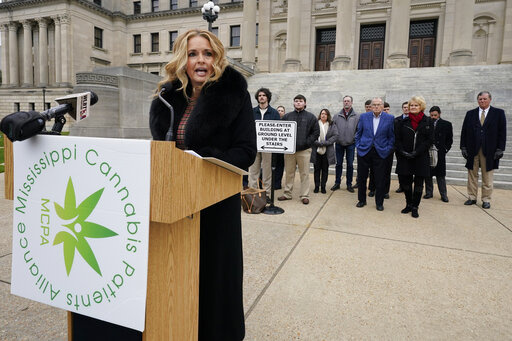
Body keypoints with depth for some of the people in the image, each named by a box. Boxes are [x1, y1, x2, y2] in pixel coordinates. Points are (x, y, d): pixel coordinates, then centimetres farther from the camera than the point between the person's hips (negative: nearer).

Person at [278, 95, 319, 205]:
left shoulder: (310, 117, 4)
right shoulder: (287, 116, 10)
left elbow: (316, 132, 2)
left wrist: (307, 142, -7)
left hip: (304, 150, -2)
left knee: (304, 174, 2)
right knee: (289, 173, 9)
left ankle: (305, 196, 10)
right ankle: (287, 194, 20)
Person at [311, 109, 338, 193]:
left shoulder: (332, 125, 5)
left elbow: (335, 135, -4)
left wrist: (325, 143, -14)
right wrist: (318, 143, -18)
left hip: (327, 151, 1)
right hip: (316, 150, -1)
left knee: (325, 169, 6)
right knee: (317, 169, 5)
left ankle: (323, 186, 16)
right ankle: (316, 186, 15)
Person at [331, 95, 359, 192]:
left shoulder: (357, 116, 0)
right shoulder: (337, 116, 4)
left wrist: (356, 139, -7)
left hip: (351, 144, -1)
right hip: (339, 144, 1)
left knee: (350, 164, 5)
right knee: (339, 164, 8)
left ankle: (349, 184, 16)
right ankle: (337, 183, 18)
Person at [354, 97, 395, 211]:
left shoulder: (390, 118, 1)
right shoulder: (364, 116, 3)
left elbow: (391, 136, 4)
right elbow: (358, 133, 9)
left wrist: (388, 149, -3)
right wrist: (358, 146, 2)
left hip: (380, 153, -1)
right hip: (364, 151, 1)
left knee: (380, 180, 4)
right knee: (361, 178, 8)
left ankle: (379, 203, 19)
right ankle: (362, 200, 25)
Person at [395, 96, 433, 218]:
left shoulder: (428, 122, 1)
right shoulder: (403, 122, 6)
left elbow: (429, 140, -4)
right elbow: (397, 139, 3)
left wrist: (416, 152, -14)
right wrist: (402, 152, -12)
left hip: (421, 158, -1)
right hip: (404, 158, 1)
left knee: (418, 183, 5)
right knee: (405, 181, 5)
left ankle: (415, 207, 17)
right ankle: (408, 204, 24)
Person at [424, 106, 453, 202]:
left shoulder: (446, 124, 4)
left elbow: (449, 139, 9)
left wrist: (445, 149, 0)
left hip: (440, 154, -1)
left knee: (440, 174, 2)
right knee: (427, 174, 6)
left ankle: (443, 194, 9)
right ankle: (429, 192, 17)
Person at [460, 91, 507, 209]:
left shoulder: (499, 113, 4)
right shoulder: (470, 114, 8)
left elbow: (502, 132, 0)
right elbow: (464, 132, 7)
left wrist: (500, 149, -7)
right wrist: (463, 147, 0)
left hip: (489, 151, -2)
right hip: (472, 150, 2)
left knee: (487, 177, 5)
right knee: (472, 175, 8)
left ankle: (486, 200, 14)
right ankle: (472, 197, 17)